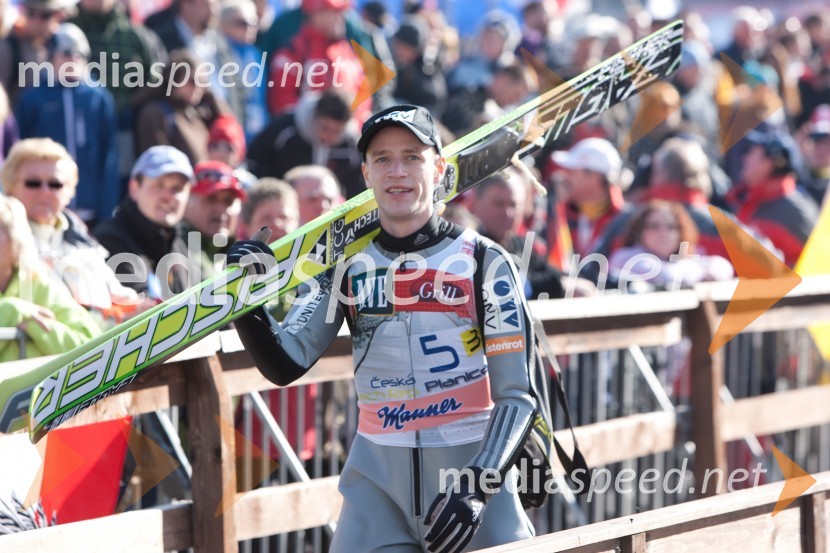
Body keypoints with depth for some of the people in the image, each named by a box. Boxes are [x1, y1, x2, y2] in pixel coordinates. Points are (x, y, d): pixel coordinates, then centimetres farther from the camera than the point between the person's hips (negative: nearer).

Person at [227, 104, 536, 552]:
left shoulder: (483, 261, -4)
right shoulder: (346, 263, 5)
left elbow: (517, 396, -7)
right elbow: (286, 364, -3)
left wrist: (476, 489, -19)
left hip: (474, 468, -2)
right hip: (377, 479, 2)